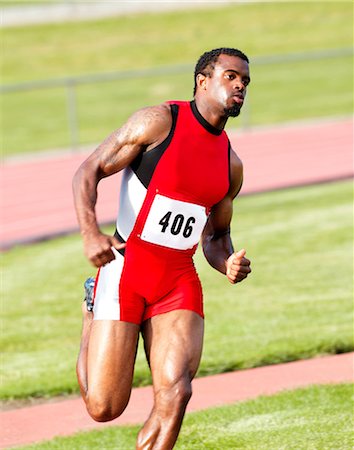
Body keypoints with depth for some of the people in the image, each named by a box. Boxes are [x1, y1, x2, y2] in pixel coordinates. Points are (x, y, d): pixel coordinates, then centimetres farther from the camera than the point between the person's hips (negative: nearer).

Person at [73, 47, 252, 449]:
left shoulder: (231, 164, 12)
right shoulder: (159, 122, -7)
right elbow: (88, 172, -6)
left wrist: (229, 265, -2)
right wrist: (90, 234, -23)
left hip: (179, 281, 5)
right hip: (126, 268, -4)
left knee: (175, 392, -18)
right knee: (104, 408, -1)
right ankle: (92, 314, 29)